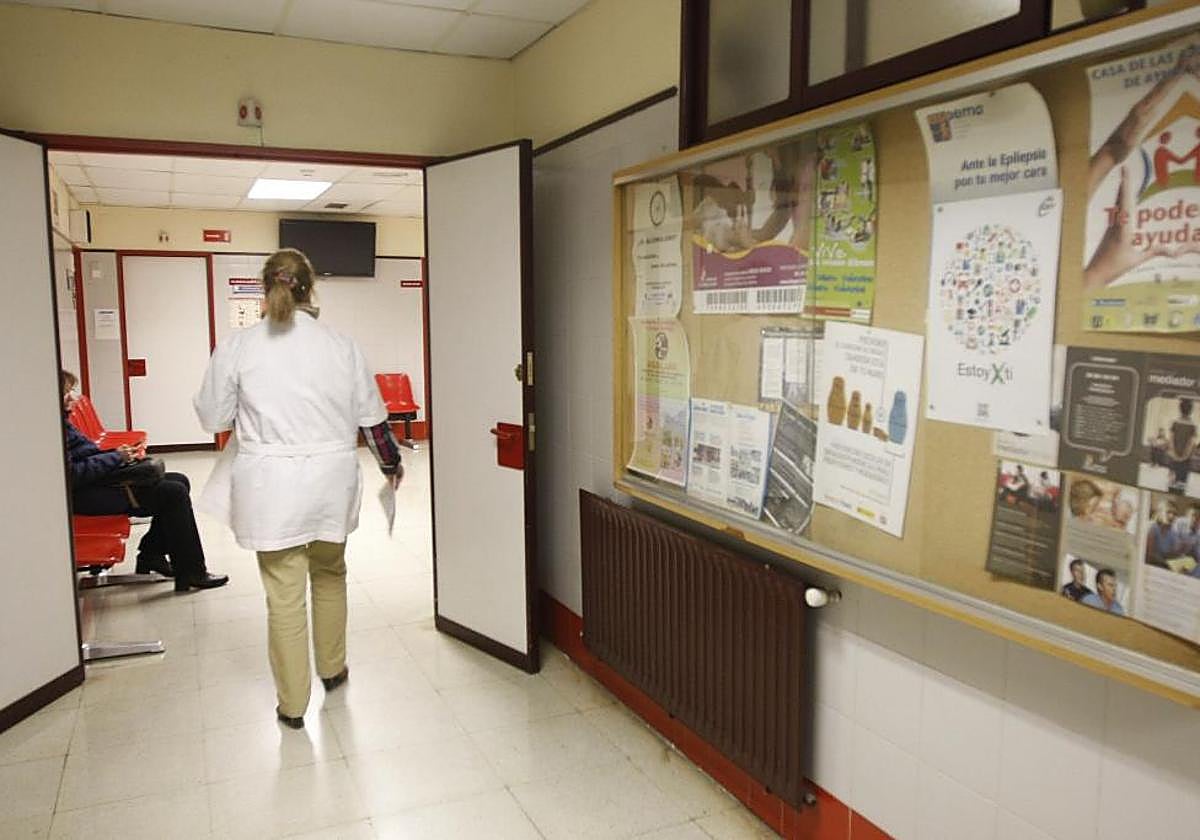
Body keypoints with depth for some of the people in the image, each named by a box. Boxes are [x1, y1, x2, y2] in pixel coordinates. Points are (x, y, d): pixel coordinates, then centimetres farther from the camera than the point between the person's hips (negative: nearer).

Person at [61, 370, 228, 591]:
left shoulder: (63, 422, 16)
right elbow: (72, 475, -22)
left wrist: (118, 453, 2)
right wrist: (116, 457, -14)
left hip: (100, 480, 11)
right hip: (84, 497, -11)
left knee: (179, 482, 6)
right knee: (173, 493, -17)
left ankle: (151, 556, 13)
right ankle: (191, 573, -9)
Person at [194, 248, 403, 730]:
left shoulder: (237, 347, -7)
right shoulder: (341, 346, -2)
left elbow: (212, 418, -1)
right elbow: (372, 417, 5)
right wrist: (391, 463, 20)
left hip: (271, 486, -2)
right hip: (330, 481, 2)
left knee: (284, 595, 7)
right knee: (329, 576, 24)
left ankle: (292, 703, 19)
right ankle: (332, 668, 40)